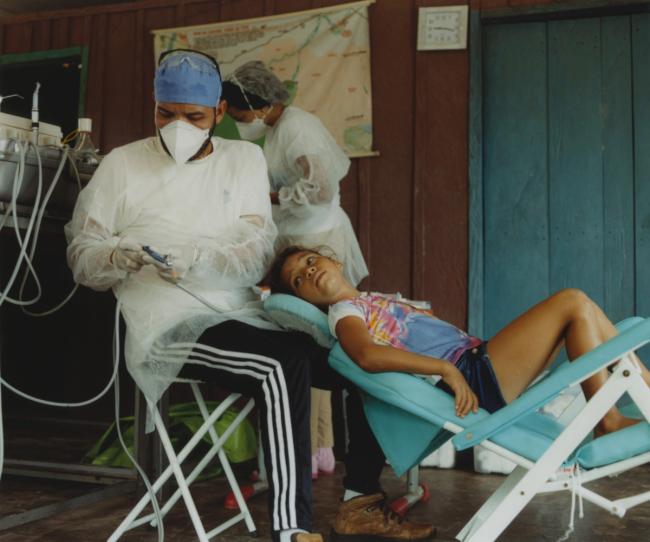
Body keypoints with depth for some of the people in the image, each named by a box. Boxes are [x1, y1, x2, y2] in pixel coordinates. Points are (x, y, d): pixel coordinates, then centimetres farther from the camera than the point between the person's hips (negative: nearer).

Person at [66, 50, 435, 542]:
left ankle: (363, 495, 15)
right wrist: (124, 257, -17)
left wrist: (196, 257, -20)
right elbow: (81, 255, 6)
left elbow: (260, 253, -1)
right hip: (172, 326, -4)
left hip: (246, 315, 5)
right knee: (284, 366, -31)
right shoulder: (122, 164, 6)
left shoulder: (245, 158, 11)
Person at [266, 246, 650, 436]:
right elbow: (368, 355, -24)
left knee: (579, 311, 9)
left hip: (478, 360, 9)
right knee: (574, 303, -8)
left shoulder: (375, 299, 23)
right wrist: (446, 368, -27)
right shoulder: (343, 311, -3)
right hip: (470, 376, -9)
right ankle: (608, 422, 0)